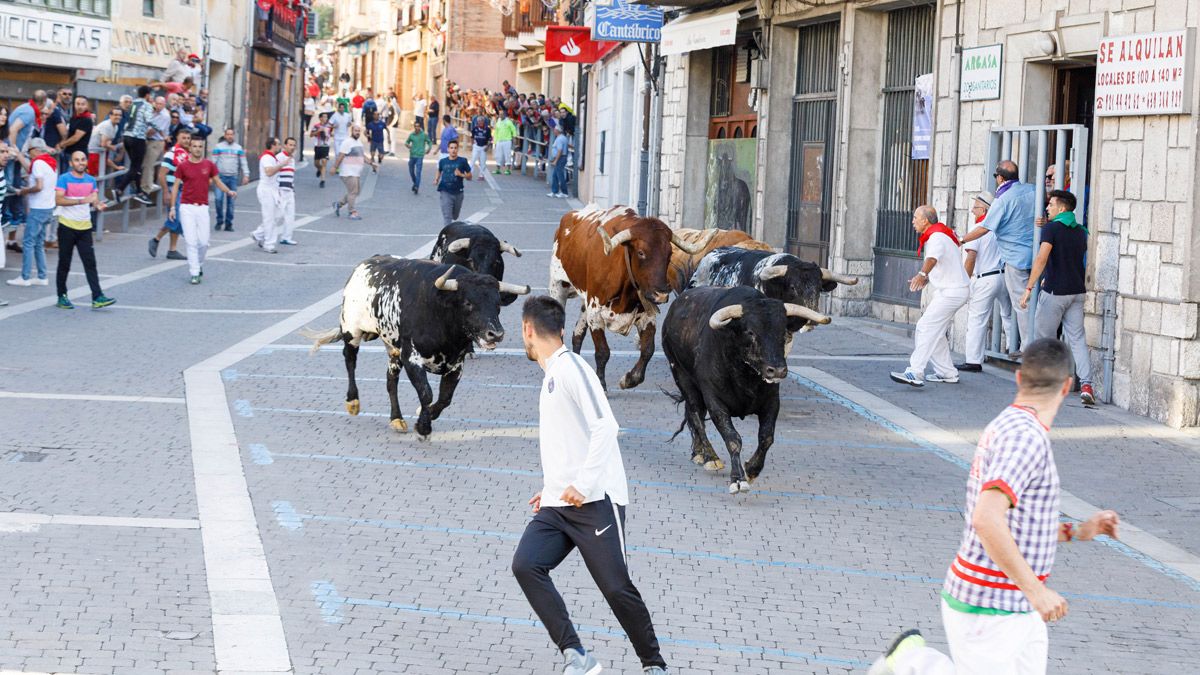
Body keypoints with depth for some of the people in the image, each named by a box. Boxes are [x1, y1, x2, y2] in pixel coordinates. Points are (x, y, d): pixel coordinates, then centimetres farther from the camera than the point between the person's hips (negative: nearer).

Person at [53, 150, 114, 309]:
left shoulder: (91, 180, 10)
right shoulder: (64, 179, -7)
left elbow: (94, 200, 11)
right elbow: (58, 200, -18)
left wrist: (98, 204, -14)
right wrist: (81, 201, -27)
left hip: (85, 227, 4)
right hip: (67, 226, -4)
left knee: (90, 263, -3)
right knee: (64, 263, 5)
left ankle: (97, 298, -9)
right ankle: (62, 297, 15)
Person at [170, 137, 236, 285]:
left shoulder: (209, 165, 5)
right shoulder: (183, 166, 0)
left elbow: (217, 182, 12)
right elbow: (176, 186, 4)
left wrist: (229, 192, -7)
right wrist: (173, 207, -1)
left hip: (203, 207, 2)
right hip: (187, 207, -2)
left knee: (204, 242, 1)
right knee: (191, 241, -6)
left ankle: (199, 265, 28)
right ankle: (195, 273, -2)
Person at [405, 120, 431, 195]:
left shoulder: (424, 135, -2)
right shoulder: (411, 135, 5)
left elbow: (430, 142, 9)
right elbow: (407, 142, 17)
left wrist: (428, 149, -6)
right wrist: (407, 144, -5)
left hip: (420, 156, -4)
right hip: (412, 155, 4)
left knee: (418, 172, -12)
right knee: (411, 172, 14)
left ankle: (417, 187, -13)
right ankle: (415, 183, 38)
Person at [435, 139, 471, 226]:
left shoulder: (462, 161, -3)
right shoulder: (443, 161, 1)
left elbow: (469, 176, 1)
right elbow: (439, 171, 20)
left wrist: (461, 175, -17)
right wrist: (436, 179, 0)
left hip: (458, 193, 1)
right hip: (445, 192, -1)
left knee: (455, 216, 20)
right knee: (447, 216, -12)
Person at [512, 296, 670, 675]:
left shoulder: (571, 368, -9)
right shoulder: (551, 376, 21)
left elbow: (606, 427, -19)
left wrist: (582, 486, -22)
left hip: (594, 502, -9)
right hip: (558, 506, 9)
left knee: (616, 587, -5)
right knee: (525, 565, -13)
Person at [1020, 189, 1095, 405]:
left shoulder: (1051, 228, -10)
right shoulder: (1081, 231, 12)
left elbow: (1042, 259, -21)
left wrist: (1029, 287, -21)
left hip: (1054, 291, -6)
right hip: (1077, 291, 6)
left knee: (1044, 338, 8)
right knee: (1078, 339, 4)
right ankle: (1086, 384, -10)